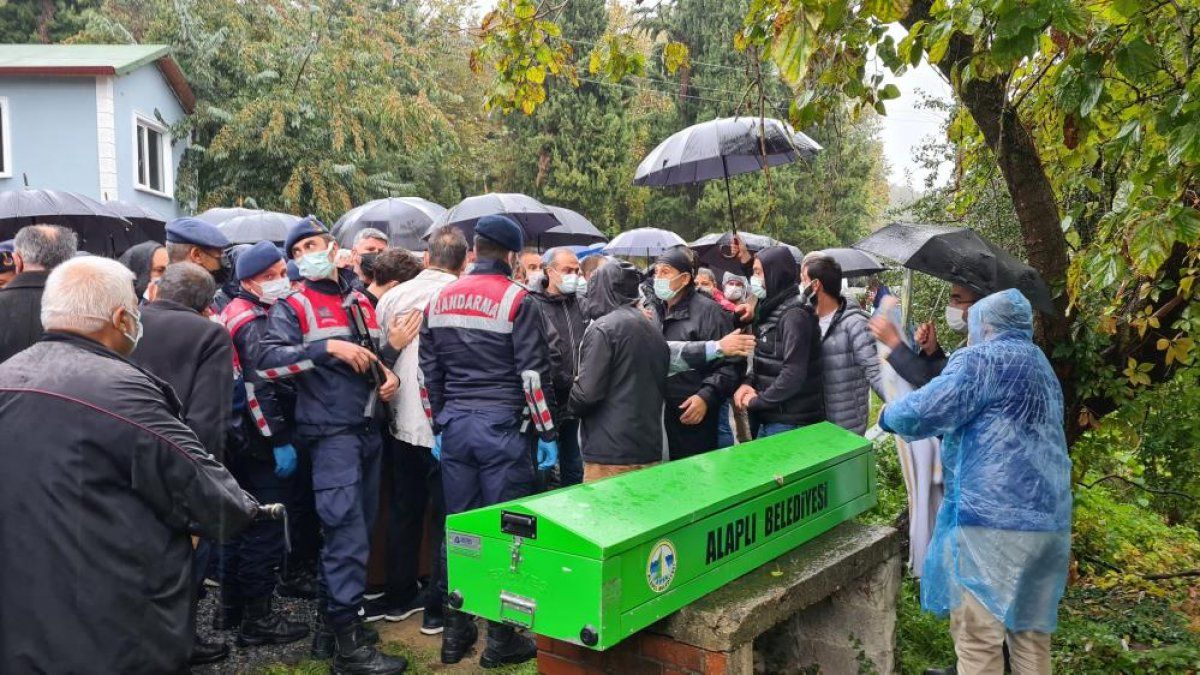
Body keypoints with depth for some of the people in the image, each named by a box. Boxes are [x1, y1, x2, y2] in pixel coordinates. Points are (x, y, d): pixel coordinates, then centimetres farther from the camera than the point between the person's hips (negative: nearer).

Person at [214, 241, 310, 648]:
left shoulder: (233, 314, 14)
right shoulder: (256, 323, -16)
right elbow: (261, 389, -24)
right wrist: (280, 441, -23)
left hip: (237, 437, 10)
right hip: (260, 443, -10)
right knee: (265, 530, -2)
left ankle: (231, 606, 31)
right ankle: (257, 619, 6)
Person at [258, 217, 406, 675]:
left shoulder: (361, 302, 15)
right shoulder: (292, 306, -3)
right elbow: (267, 360, -17)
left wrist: (388, 374, 7)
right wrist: (328, 348, -24)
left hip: (368, 428, 7)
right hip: (331, 431, -7)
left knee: (358, 531, 13)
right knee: (348, 536, -9)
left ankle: (331, 625, 26)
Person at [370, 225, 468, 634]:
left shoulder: (393, 297, 0)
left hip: (404, 423, 4)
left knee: (404, 512, 17)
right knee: (446, 517, 7)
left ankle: (400, 596, 29)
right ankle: (438, 607, 14)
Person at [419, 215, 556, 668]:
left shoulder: (440, 300, 9)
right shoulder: (516, 300, -8)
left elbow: (429, 371, 12)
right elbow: (533, 374, -11)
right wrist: (548, 433, -5)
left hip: (455, 426, 5)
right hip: (501, 427, -5)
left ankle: (455, 632, 22)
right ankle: (501, 638, 11)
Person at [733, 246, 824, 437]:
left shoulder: (794, 315, -17)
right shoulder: (770, 310, 11)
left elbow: (793, 375, -23)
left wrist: (756, 401, -14)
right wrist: (748, 383, -2)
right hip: (769, 418, 8)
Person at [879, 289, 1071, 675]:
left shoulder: (985, 358, -7)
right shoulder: (1040, 366, 22)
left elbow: (926, 411, -15)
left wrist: (889, 415, 4)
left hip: (994, 517, -9)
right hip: (1046, 518, 9)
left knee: (977, 634, -3)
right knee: (1030, 630, 15)